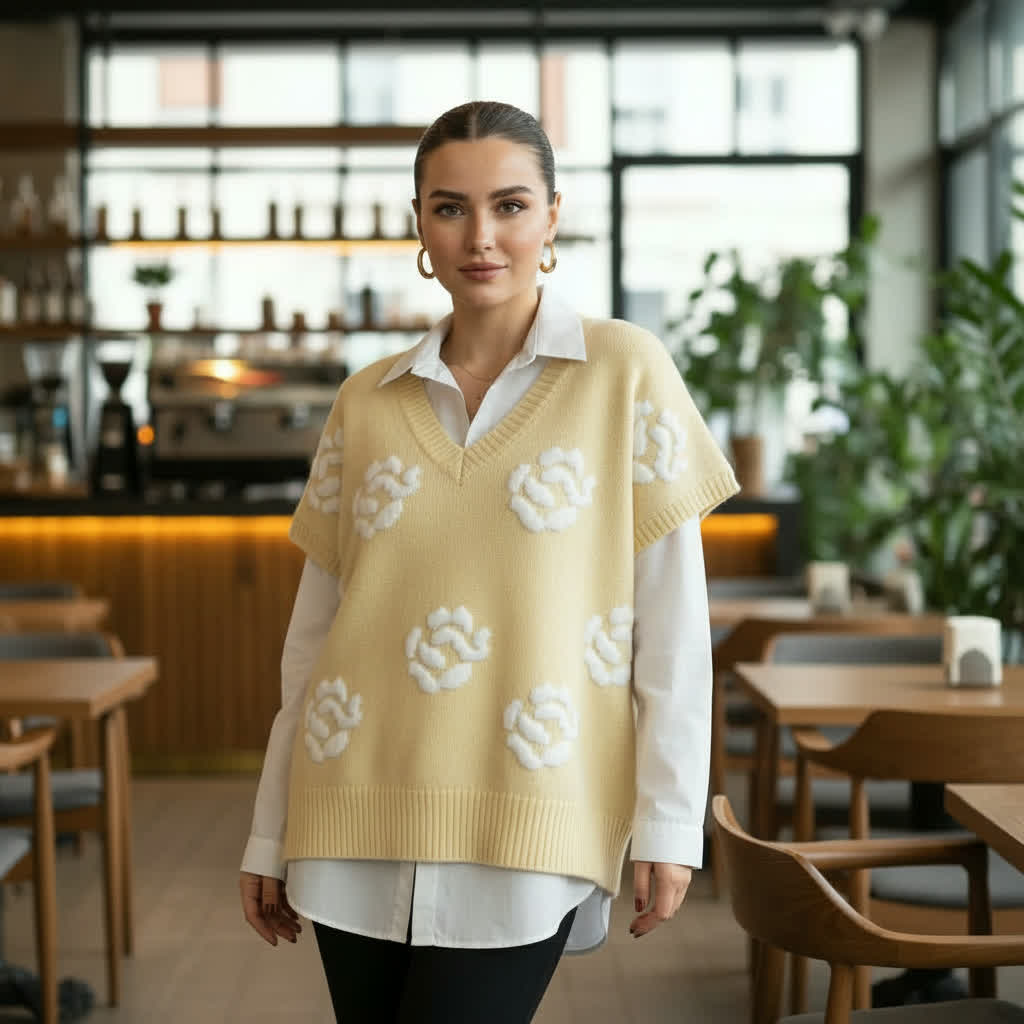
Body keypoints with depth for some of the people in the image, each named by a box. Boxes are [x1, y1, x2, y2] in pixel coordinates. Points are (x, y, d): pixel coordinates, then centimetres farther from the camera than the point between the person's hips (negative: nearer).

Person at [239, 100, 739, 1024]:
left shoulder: (626, 373, -1)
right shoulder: (366, 403, 8)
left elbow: (671, 617, -2)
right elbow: (314, 632, 11)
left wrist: (670, 822, -6)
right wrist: (271, 835, 12)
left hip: (521, 828, -3)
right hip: (362, 824, 4)